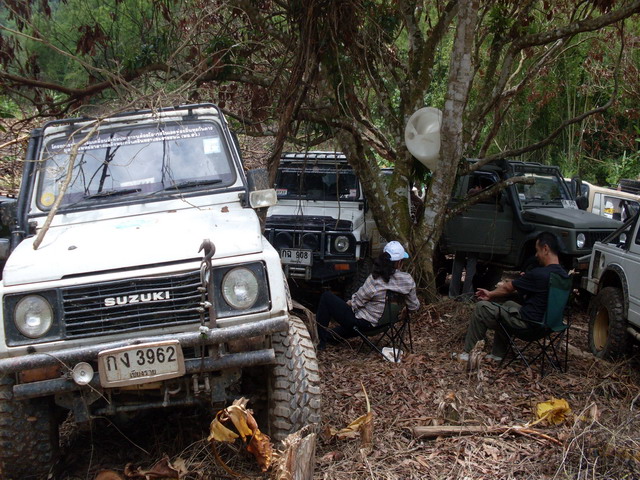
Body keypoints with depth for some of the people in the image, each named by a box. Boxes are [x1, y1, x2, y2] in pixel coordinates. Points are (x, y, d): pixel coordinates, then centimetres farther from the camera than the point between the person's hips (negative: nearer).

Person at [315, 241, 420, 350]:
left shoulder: (375, 280, -24)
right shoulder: (408, 280, -11)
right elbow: (414, 306, 2)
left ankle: (320, 339, 11)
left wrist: (349, 302, 7)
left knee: (326, 297, 7)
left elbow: (357, 302, -15)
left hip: (361, 322, -6)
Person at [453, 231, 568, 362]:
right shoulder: (563, 275, 2)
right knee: (508, 304, 32)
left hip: (529, 323, -9)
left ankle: (469, 353, 9)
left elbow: (508, 288, -9)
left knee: (482, 307, 0)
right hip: (545, 321, 9)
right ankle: (498, 353, 29)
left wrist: (490, 294, 9)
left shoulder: (539, 274, -23)